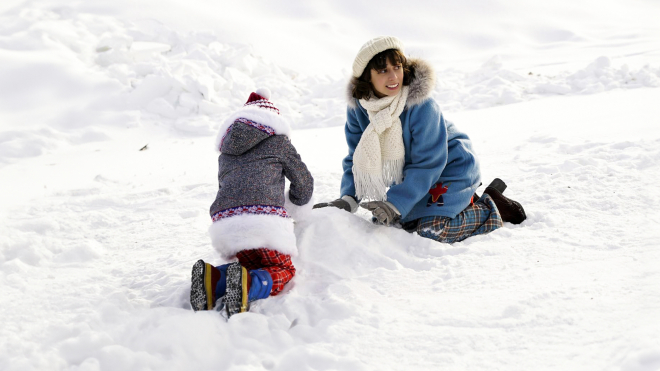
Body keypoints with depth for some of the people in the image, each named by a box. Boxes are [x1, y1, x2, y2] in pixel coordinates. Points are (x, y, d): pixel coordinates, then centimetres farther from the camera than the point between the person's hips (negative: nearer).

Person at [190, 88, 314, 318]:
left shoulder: (225, 153, 31)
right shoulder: (278, 140, 18)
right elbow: (304, 182, 22)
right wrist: (297, 207, 44)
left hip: (225, 220, 5)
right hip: (264, 216, -5)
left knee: (253, 264, 21)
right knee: (282, 270, 7)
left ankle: (212, 279, -11)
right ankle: (247, 285, -28)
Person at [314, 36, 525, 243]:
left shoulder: (421, 105, -31)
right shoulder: (357, 107, -13)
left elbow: (427, 164, -27)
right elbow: (356, 158, -4)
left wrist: (396, 203, -34)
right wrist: (348, 199, -19)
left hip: (451, 167, -7)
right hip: (410, 172, 7)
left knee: (432, 230, -20)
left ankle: (491, 207, 4)